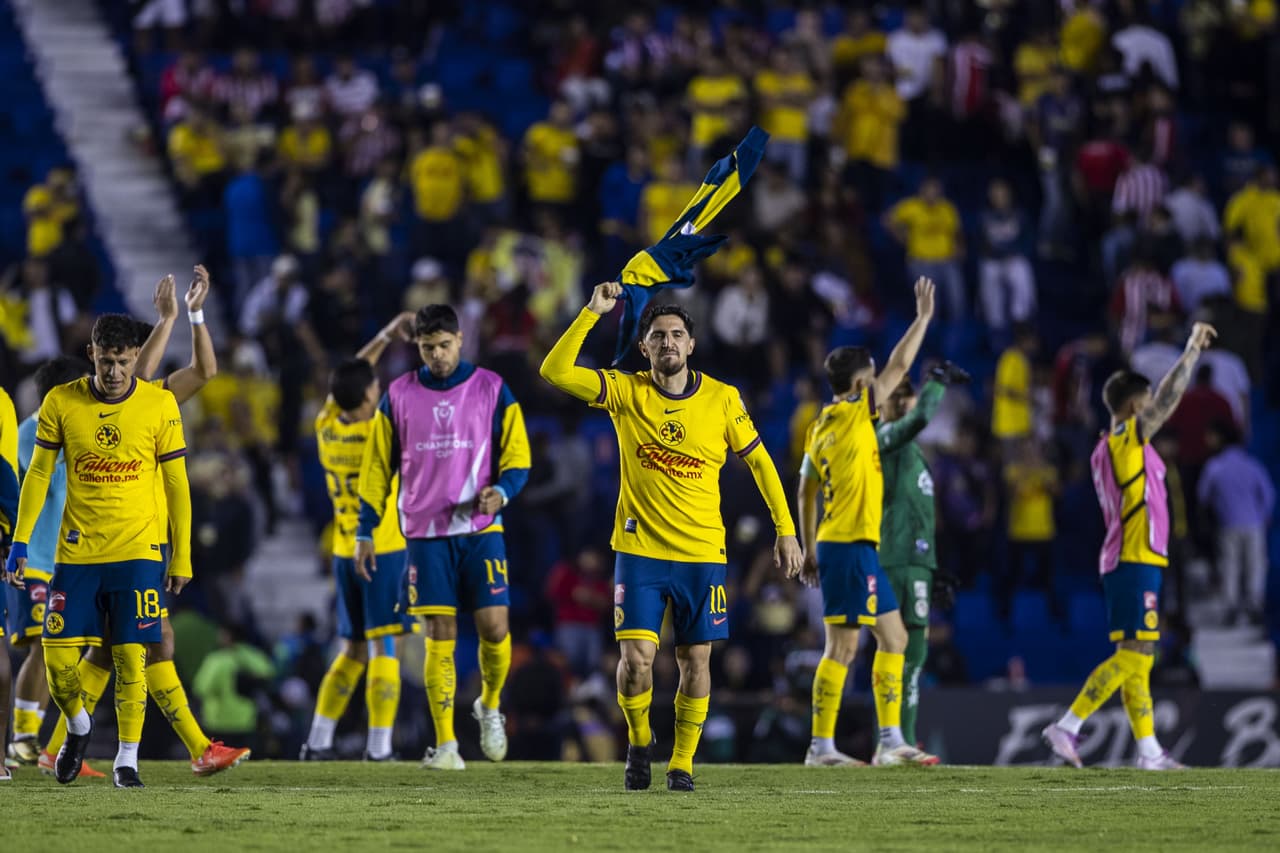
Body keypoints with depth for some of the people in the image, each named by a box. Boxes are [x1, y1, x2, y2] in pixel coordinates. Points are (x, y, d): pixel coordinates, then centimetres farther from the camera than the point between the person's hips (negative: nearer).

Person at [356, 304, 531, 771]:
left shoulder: (491, 389, 3)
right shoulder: (399, 395, 6)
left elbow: (517, 457, 4)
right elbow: (377, 466, 12)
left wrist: (501, 491, -17)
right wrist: (365, 531, 8)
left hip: (480, 529, 0)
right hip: (426, 533, 0)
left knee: (494, 627, -7)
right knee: (440, 636, -5)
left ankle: (490, 706, 23)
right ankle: (445, 744, -2)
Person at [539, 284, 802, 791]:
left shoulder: (722, 400, -1)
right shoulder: (626, 392, -2)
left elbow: (759, 462, 9)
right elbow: (555, 371, -13)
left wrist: (785, 530, 6)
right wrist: (593, 313, -18)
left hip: (702, 553, 1)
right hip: (639, 550, -1)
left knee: (695, 662, 2)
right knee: (636, 658, -11)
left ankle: (682, 764, 18)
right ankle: (639, 741, 16)